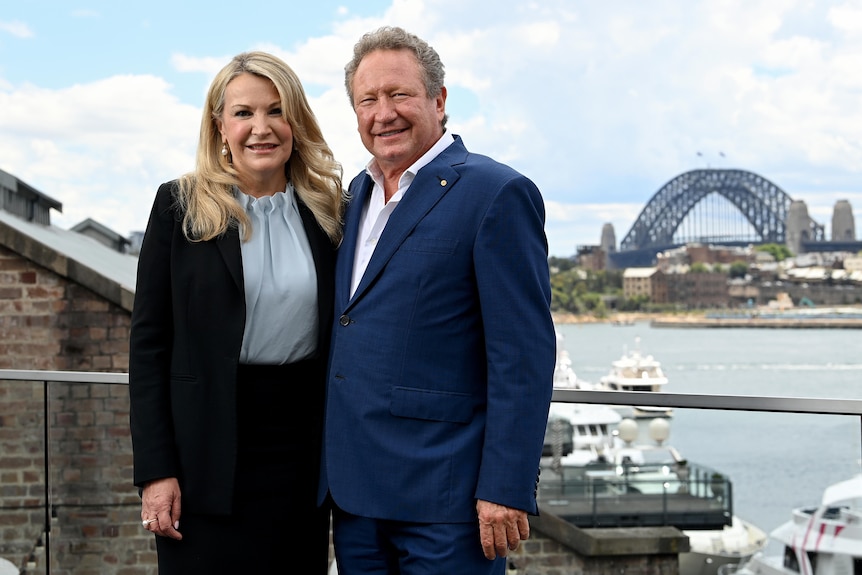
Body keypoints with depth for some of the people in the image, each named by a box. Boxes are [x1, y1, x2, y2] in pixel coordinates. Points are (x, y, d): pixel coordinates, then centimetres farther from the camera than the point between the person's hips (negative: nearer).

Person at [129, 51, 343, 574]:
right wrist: (156, 471, -9)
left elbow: (337, 336, 10)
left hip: (303, 450, 3)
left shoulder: (326, 211, 5)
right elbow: (149, 341, -4)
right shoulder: (180, 206, -3)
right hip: (210, 458, -3)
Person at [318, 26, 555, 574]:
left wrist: (507, 488, -18)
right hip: (353, 488, 7)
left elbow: (524, 355, -14)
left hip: (444, 495, -7)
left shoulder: (497, 194, -9)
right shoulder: (359, 193, 15)